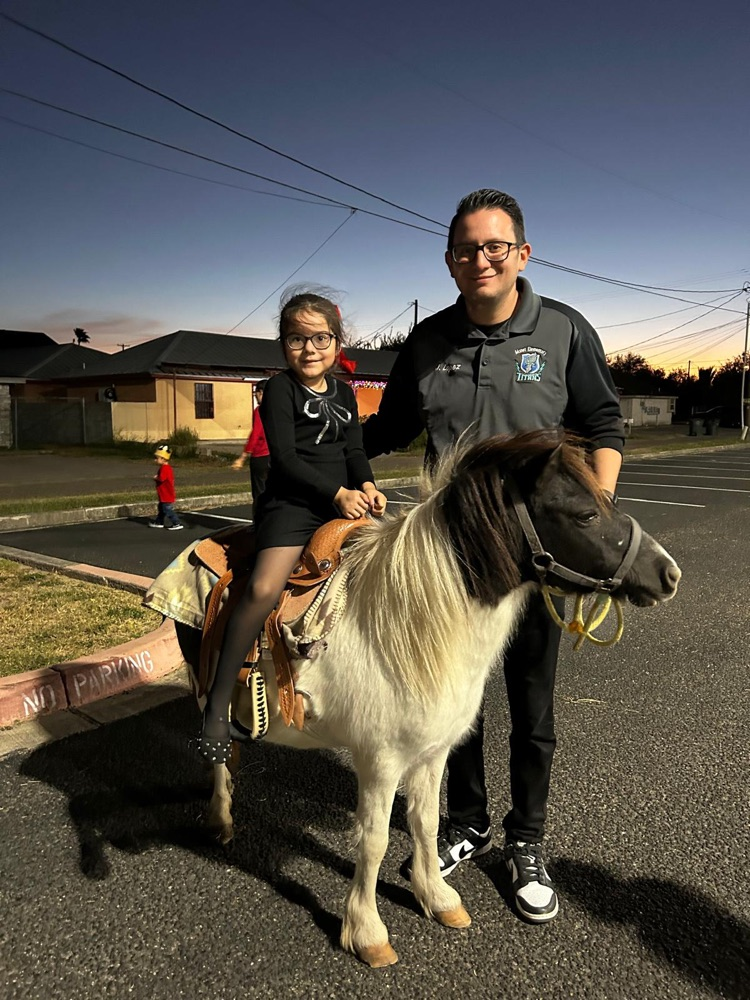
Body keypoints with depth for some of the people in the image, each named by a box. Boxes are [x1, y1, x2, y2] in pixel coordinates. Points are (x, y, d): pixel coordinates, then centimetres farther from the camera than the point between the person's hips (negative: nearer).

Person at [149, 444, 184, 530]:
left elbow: (161, 479, -31)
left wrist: (155, 478, -11)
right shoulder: (168, 468, 12)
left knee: (168, 510, -6)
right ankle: (159, 522, 33)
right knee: (161, 508, 22)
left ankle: (177, 524, -4)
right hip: (165, 496, 11)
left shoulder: (164, 468, -21)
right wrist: (157, 478, 6)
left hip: (166, 496, -11)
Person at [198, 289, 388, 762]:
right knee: (263, 589, -27)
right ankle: (218, 704, -16)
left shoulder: (344, 393, 17)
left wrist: (367, 486, -5)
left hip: (344, 502, 7)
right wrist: (337, 492, -17)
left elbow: (355, 450, 16)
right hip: (291, 502, -6)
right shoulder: (281, 389, -2)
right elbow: (285, 458, -11)